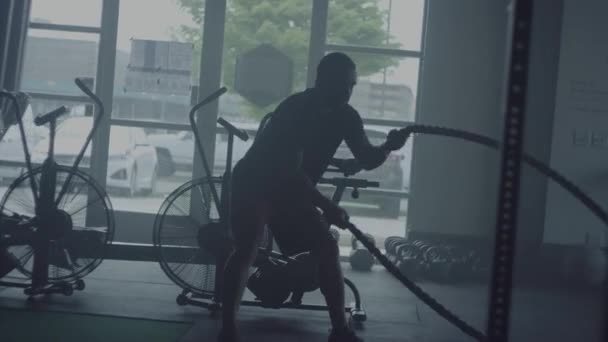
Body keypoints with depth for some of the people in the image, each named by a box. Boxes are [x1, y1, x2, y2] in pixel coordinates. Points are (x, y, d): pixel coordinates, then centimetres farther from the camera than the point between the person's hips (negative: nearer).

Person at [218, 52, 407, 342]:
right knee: (247, 250, -23)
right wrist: (326, 206, -35)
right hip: (254, 183, -7)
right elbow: (291, 169, -32)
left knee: (328, 248, -2)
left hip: (292, 189, 7)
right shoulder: (296, 109, -29)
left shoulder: (345, 116, -7)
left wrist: (388, 147, -29)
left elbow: (367, 159, -7)